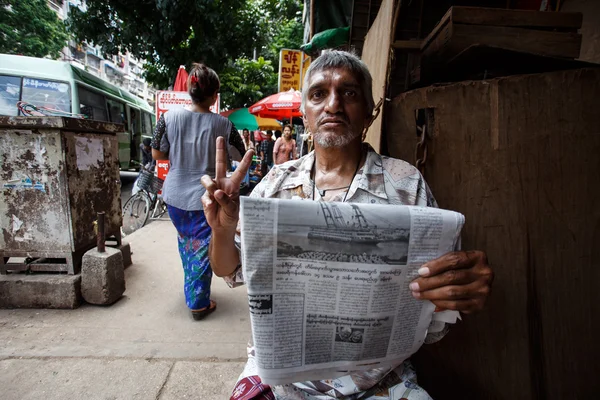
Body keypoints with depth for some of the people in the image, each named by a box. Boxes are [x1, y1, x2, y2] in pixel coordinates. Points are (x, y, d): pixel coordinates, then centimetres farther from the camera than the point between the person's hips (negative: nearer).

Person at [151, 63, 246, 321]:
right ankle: (199, 304, 20)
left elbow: (157, 154, 1)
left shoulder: (169, 117, -7)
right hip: (205, 197, -3)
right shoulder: (223, 124, -12)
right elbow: (243, 156, 0)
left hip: (175, 195, 4)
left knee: (186, 242, 25)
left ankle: (190, 288, 45)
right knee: (202, 249, 9)